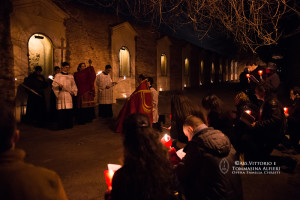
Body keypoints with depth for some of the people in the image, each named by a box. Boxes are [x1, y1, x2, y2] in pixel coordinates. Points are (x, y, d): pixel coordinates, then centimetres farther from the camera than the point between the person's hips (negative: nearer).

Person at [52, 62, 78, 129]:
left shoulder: (71, 76, 18)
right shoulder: (58, 75, 8)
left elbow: (74, 85, 21)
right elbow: (54, 84, -1)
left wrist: (74, 91, 4)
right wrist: (59, 86, -21)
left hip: (69, 95, 3)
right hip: (61, 95, -3)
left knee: (69, 111, 0)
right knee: (61, 110, -7)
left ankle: (69, 125, 8)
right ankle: (62, 126, 0)